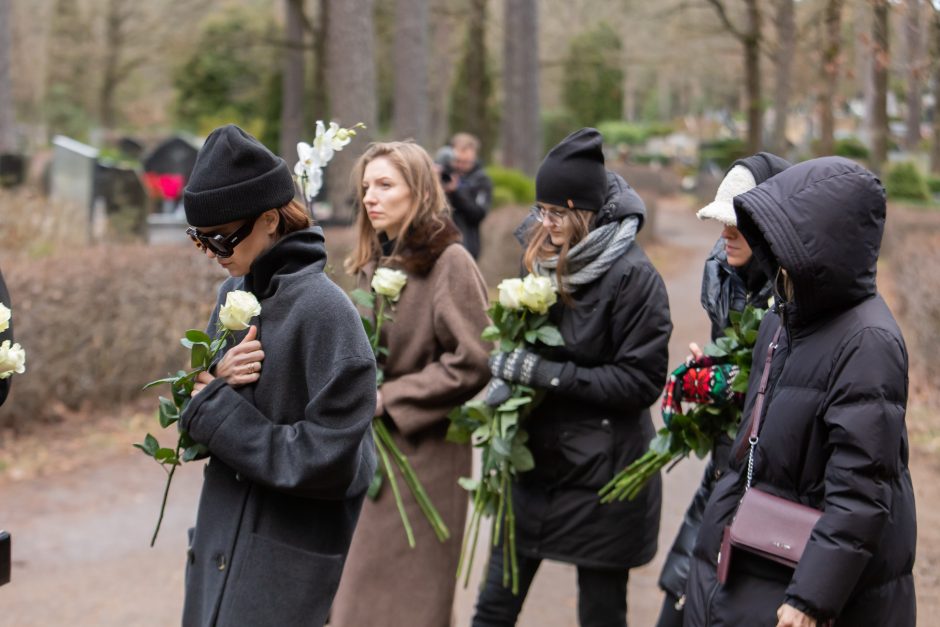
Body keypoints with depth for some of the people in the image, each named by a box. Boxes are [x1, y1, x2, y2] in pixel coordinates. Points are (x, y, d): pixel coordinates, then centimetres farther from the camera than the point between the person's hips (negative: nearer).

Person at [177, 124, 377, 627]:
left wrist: (215, 410, -15)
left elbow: (329, 460, -22)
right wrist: (216, 379, -11)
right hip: (222, 537, 7)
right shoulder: (234, 291, 4)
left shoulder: (323, 311, -20)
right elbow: (195, 398, 12)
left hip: (292, 562, -7)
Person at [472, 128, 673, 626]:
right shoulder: (543, 257, 2)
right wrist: (507, 380, -5)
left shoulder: (632, 275, -16)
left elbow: (641, 380, -18)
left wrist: (548, 374, -22)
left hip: (602, 471, -6)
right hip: (536, 459, 6)